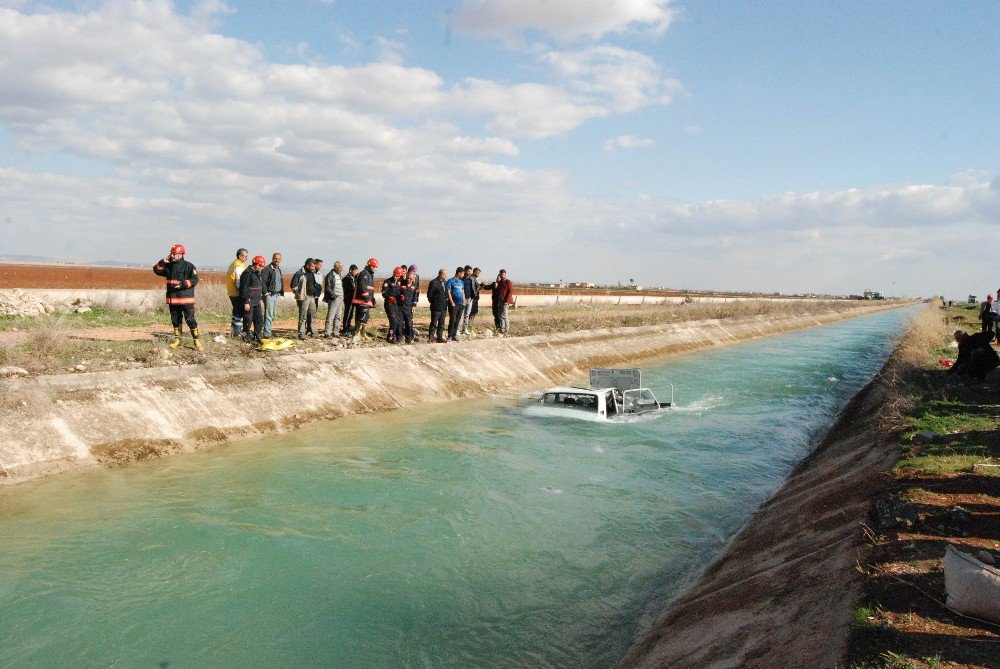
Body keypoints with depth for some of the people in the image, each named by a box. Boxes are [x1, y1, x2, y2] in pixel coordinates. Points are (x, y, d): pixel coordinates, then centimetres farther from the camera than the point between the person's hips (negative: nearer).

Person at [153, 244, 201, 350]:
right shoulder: (168, 266, 12)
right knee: (175, 320, 12)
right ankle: (177, 339, 22)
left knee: (190, 320, -7)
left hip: (186, 299, -6)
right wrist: (163, 262, 1)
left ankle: (197, 340, -2)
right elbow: (156, 270, 14)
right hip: (172, 299, 6)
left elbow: (194, 280, -11)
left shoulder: (189, 266, -6)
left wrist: (182, 284, -21)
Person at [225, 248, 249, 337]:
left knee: (236, 311, 18)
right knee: (240, 313, -6)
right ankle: (237, 332, -5)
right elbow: (239, 282, -21)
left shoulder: (233, 264, 16)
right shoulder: (239, 266, -16)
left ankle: (234, 330, 25)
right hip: (237, 293, -10)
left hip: (231, 292, 10)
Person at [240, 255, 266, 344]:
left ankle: (257, 337, 18)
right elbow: (244, 289, -19)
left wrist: (261, 299, 21)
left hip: (257, 302, 9)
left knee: (259, 320, 10)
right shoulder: (247, 274, -15)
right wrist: (246, 302, -20)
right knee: (248, 321, 0)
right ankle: (246, 337, 10)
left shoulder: (257, 274, 14)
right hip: (249, 302, -9)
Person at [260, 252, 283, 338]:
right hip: (269, 295, -8)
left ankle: (268, 332, 15)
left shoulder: (279, 270, 16)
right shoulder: (267, 269, -9)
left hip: (277, 295, 8)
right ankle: (266, 334, -8)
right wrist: (265, 292, -18)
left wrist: (281, 292, 16)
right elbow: (262, 281, -16)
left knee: (273, 315, 9)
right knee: (269, 315, -9)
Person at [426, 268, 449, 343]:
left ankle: (440, 337, 17)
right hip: (436, 307, -8)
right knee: (434, 323, -1)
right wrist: (433, 302, -5)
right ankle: (431, 337, 4)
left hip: (443, 307, 8)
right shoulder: (434, 282, -12)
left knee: (441, 324, 10)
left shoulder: (444, 283, 13)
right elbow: (429, 294, -12)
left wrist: (446, 303, 13)